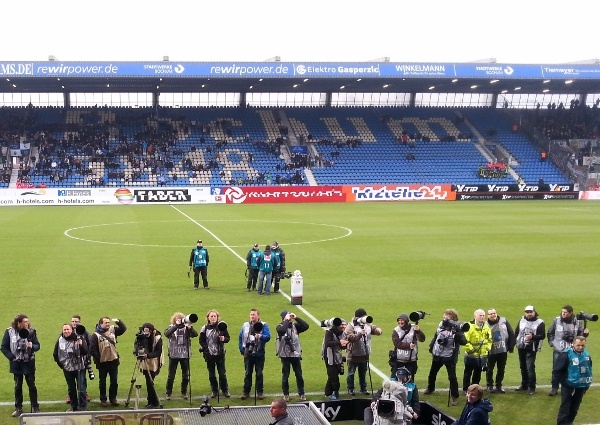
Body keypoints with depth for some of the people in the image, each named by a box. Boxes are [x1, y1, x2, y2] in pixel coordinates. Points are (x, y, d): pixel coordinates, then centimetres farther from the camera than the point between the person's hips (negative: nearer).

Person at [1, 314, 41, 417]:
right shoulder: (9, 332, -8)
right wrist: (12, 357, -10)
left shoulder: (31, 331, -5)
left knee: (32, 385, 5)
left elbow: (37, 345, 0)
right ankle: (18, 408, 21)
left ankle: (35, 407, 14)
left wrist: (32, 346, -22)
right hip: (16, 363, 0)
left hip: (29, 363, 0)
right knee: (18, 386, 11)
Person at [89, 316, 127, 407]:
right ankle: (103, 399, 20)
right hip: (102, 362, -4)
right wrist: (98, 359, -11)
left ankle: (113, 398, 24)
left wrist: (118, 322, -7)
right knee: (102, 382, 9)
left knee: (114, 381, 10)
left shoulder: (113, 330, 2)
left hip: (114, 361, 4)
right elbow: (92, 350, -13)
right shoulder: (95, 335, -12)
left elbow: (123, 328, 10)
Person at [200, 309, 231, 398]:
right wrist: (205, 348, -10)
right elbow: (201, 340, 4)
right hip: (209, 355, 1)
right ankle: (214, 391, 20)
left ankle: (225, 390, 16)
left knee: (222, 373, 2)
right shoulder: (205, 328, 0)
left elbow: (228, 338, 3)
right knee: (211, 374, 8)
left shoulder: (221, 326, -1)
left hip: (220, 354, -1)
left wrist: (224, 339, -18)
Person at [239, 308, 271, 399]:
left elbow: (268, 337, -13)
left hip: (259, 354, -2)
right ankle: (246, 392, 15)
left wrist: (261, 336, -33)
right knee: (247, 373, 8)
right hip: (248, 354, 2)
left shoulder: (263, 325, -3)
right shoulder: (245, 325, 5)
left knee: (259, 374, 5)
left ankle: (260, 392, 13)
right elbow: (240, 338, 9)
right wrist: (242, 350, 2)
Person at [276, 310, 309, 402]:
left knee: (299, 375, 6)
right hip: (285, 355, -3)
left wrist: (296, 318, -9)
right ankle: (286, 394, 18)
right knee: (285, 376, 7)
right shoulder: (280, 327, -4)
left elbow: (306, 326, -6)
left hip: (296, 354, 3)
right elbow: (282, 330, -28)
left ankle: (301, 394, 16)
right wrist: (287, 320, -17)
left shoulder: (295, 325, 5)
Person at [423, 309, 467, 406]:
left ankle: (455, 397, 10)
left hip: (449, 357, -6)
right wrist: (431, 347, 13)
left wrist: (457, 333, -43)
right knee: (432, 373, 22)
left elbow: (463, 342, -29)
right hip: (437, 354, 6)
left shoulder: (457, 328, -18)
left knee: (452, 377, -4)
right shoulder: (442, 324, -2)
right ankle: (430, 389, 46)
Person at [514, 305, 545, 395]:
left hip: (531, 349, -6)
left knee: (530, 367, -12)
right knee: (523, 366, 14)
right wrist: (516, 341, 8)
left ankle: (531, 387, -4)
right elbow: (516, 332, 16)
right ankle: (524, 385, 27)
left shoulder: (540, 322, -7)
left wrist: (532, 337, -26)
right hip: (521, 347, 6)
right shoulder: (522, 320, 9)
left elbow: (542, 336, -12)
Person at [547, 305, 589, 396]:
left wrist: (585, 333, -17)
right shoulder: (557, 320, -6)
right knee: (556, 370, 5)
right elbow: (550, 332, 6)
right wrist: (551, 343, -1)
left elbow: (580, 334, 3)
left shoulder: (577, 322, -8)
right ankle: (554, 388, 16)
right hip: (558, 350, 0)